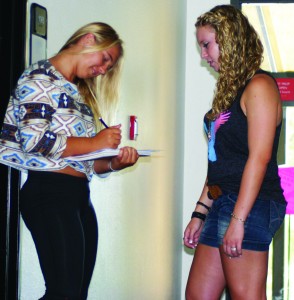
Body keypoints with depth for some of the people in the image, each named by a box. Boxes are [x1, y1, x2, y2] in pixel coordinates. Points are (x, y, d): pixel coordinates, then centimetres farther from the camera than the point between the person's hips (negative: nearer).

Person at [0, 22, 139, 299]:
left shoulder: (78, 94, 24)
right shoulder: (41, 77, -2)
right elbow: (33, 140, -16)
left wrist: (113, 164, -1)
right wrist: (95, 143, -10)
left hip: (79, 195, 9)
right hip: (50, 191, -9)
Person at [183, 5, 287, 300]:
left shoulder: (259, 86, -8)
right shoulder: (229, 90, 19)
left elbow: (259, 157, -16)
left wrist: (238, 219, -20)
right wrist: (200, 213, 18)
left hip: (250, 206, -9)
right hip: (222, 204, 9)